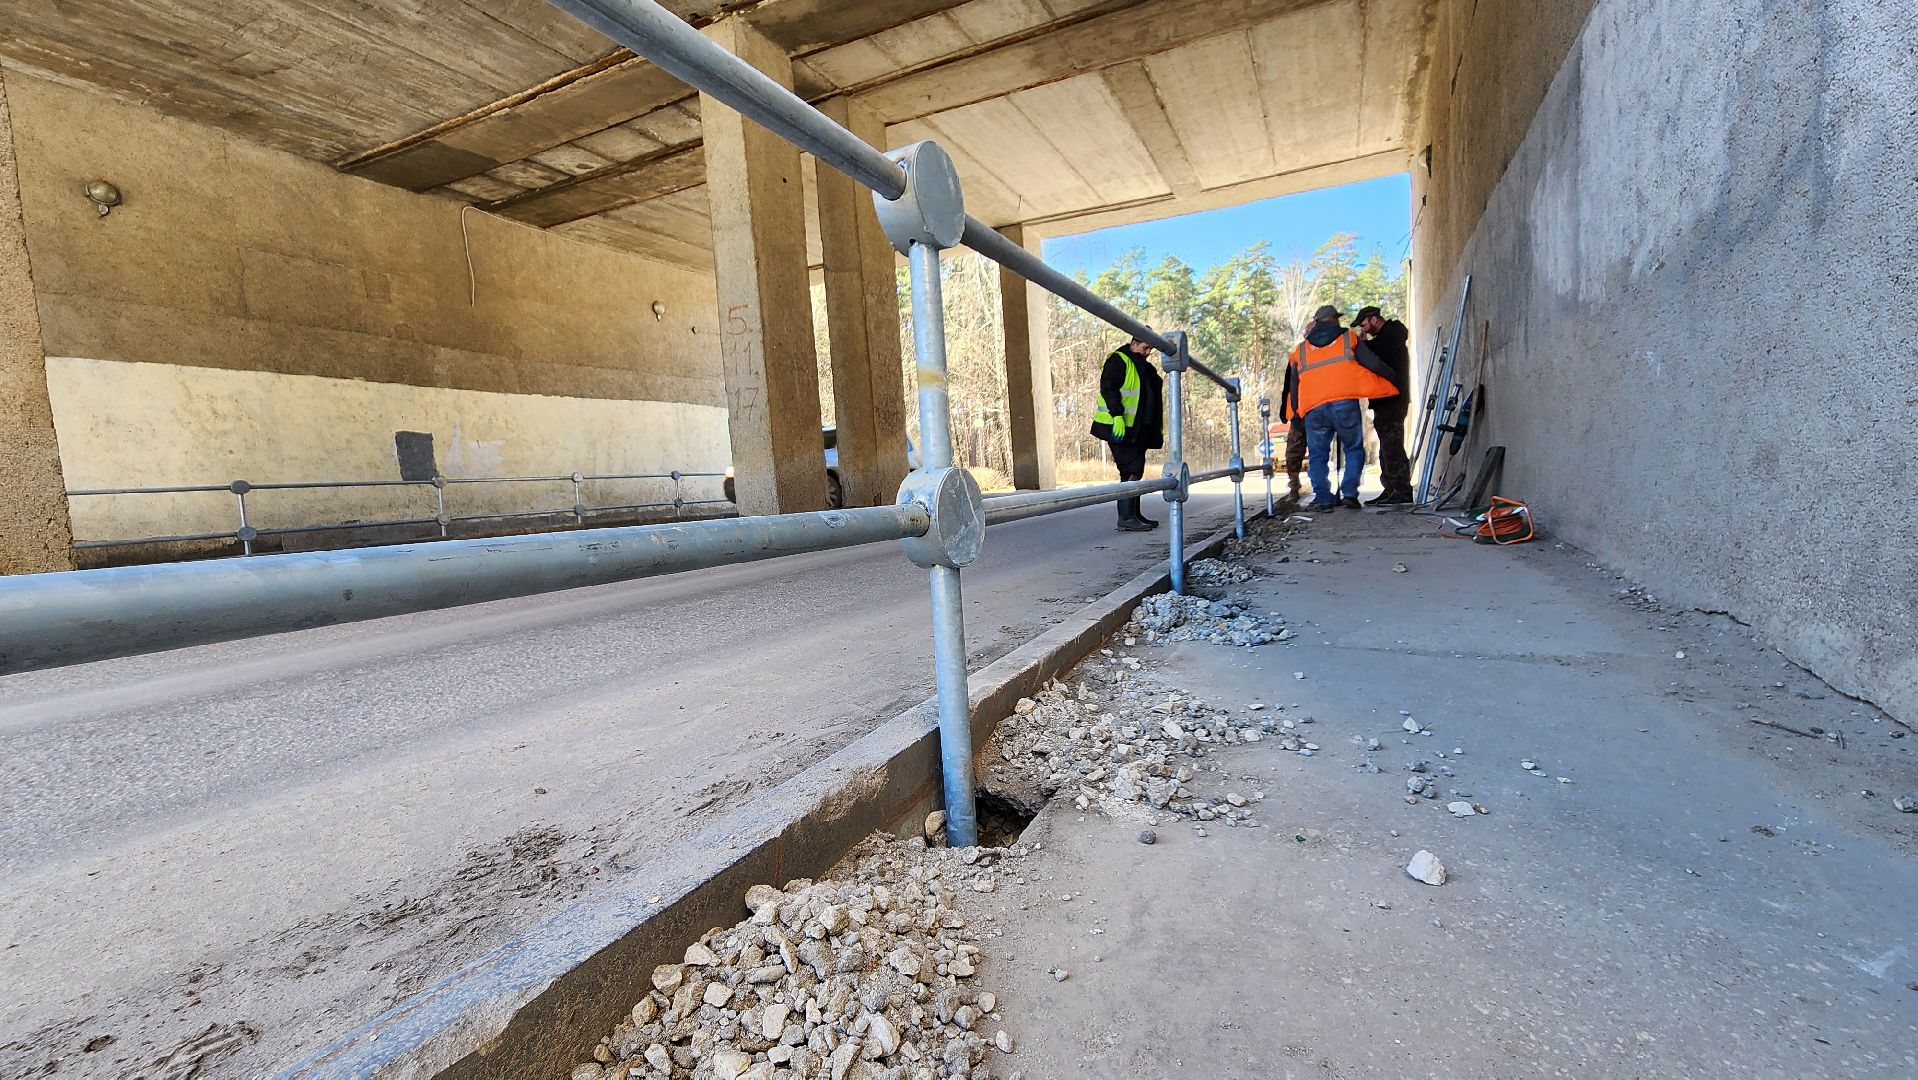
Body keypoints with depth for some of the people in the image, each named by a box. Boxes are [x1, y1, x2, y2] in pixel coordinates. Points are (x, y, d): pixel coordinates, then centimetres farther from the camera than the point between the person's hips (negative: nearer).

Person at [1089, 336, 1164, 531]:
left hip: (1136, 429, 10)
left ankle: (1134, 515, 19)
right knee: (1132, 470, -14)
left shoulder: (1143, 367, 23)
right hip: (1118, 427, -10)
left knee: (1134, 471, 12)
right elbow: (1107, 388, -17)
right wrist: (1117, 415, -27)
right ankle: (1126, 517, -13)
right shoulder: (1118, 361, -6)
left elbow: (1152, 396, 28)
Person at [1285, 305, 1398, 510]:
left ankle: (1323, 498, 3)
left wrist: (1296, 412, 31)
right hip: (1345, 402, -1)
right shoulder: (1349, 337, 16)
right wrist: (1393, 383, 23)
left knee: (1317, 455, 10)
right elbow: (1373, 364, 11)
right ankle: (1350, 493, 0)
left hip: (1313, 408, 1)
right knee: (1354, 449, 12)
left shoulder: (1300, 350, 22)